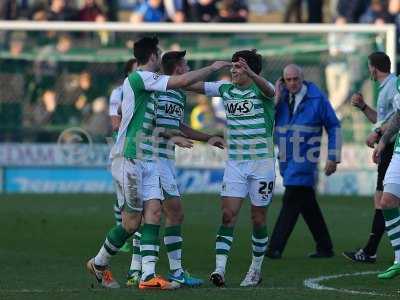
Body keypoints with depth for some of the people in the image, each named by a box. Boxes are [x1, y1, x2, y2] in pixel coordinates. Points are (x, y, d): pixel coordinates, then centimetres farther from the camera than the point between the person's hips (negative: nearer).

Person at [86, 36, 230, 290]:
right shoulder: (140, 78, -12)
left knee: (154, 211, -4)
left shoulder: (143, 82, 17)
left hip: (147, 160, 9)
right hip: (128, 159, -9)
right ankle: (99, 264, 16)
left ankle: (148, 275, -9)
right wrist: (212, 68, -7)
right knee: (132, 223, -4)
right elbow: (183, 81, -19)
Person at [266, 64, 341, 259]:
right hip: (286, 160, 5)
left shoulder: (317, 99, -4)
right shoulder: (281, 99, 8)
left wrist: (333, 158, -2)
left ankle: (275, 248, -16)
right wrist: (276, 100, -10)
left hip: (305, 161, -5)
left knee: (291, 202, -13)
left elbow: (334, 127, 1)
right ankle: (324, 247, 18)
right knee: (307, 205, 10)